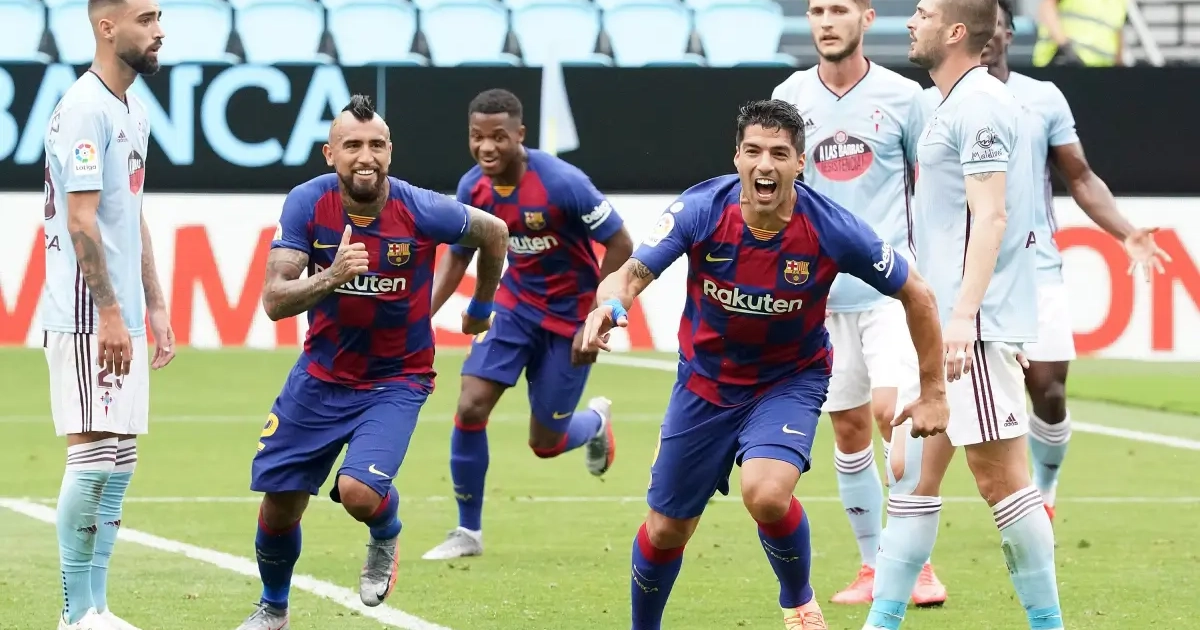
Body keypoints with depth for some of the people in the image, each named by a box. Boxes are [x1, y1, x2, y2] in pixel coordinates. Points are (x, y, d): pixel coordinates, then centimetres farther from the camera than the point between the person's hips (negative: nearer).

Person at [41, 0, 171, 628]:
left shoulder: (133, 111, 16)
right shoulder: (85, 109, -14)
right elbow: (81, 220, -19)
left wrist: (154, 307, 19)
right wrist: (110, 314, -22)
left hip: (123, 317, 10)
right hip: (88, 316, -10)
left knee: (119, 459, 9)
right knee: (94, 455, -10)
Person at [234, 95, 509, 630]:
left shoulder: (419, 211, -20)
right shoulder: (308, 204, -16)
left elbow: (493, 232, 0)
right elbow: (274, 301, -21)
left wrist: (481, 308, 15)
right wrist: (331, 278, -40)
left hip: (396, 380, -3)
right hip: (322, 375, 3)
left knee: (360, 491, -25)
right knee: (279, 502, 7)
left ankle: (386, 538, 13)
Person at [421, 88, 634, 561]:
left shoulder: (562, 183, -26)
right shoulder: (473, 188, -9)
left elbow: (620, 245, -18)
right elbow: (458, 256, 7)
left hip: (569, 317, -4)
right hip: (515, 305, 4)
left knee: (545, 443, 3)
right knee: (470, 408, -12)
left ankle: (596, 421, 41)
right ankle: (468, 532, 4)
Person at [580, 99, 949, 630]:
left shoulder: (831, 230, -23)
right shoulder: (701, 210, -22)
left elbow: (915, 294, -11)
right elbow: (633, 272, -26)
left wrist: (932, 392, -7)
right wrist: (611, 303, -51)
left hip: (791, 381, -2)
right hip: (707, 381, 2)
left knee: (767, 493, -30)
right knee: (666, 528, 8)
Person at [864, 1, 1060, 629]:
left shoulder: (979, 106, -12)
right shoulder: (951, 106, 18)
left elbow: (990, 216, -19)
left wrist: (963, 316, -25)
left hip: (976, 327, -10)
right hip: (939, 326, 10)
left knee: (1000, 478, -6)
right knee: (912, 473, 9)